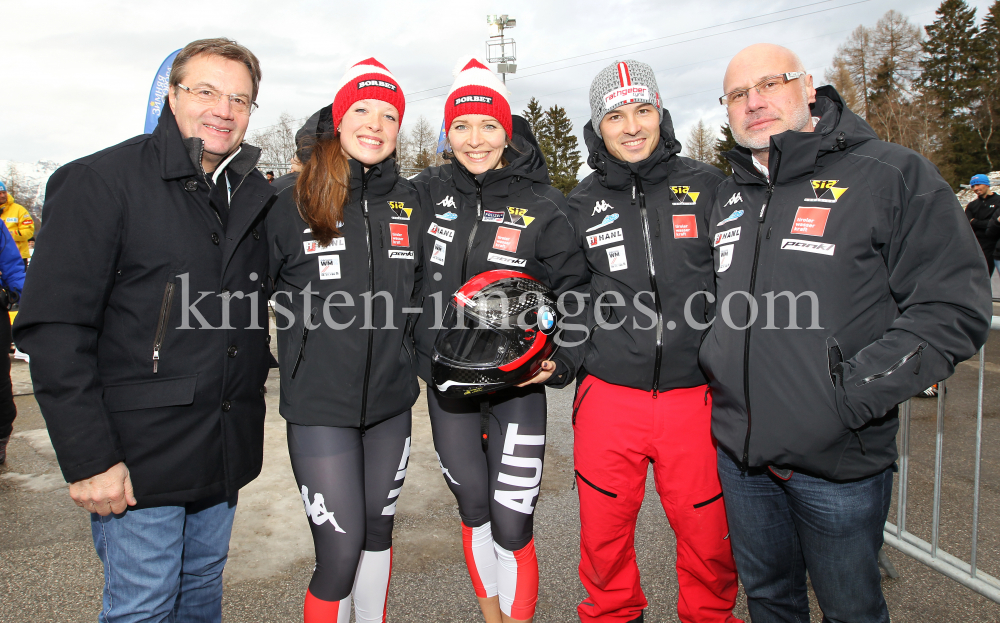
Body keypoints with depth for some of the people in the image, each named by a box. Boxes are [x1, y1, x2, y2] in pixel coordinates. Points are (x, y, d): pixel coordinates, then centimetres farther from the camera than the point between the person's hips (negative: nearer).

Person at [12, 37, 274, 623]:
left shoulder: (257, 195, 8)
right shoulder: (102, 180, -10)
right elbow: (53, 328, -14)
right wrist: (89, 458, -17)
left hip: (225, 452, 6)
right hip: (139, 456, -5)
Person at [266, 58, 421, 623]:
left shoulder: (410, 202, 5)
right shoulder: (291, 200, -7)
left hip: (391, 400, 4)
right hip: (320, 405, -4)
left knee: (378, 532, 17)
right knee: (340, 549, -3)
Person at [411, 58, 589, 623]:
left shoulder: (542, 205, -6)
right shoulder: (429, 191, 2)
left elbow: (573, 289, -2)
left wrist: (559, 359, -14)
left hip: (516, 383, -3)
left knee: (511, 528, -3)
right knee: (473, 510, 16)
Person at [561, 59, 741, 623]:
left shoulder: (708, 187, 3)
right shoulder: (582, 205, 7)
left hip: (696, 396, -1)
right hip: (608, 395, 1)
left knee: (708, 535, 8)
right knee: (603, 533, 11)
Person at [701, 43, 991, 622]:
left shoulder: (892, 174, -6)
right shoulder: (729, 197, 11)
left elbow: (953, 307, -13)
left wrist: (850, 394, -19)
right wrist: (716, 370, 7)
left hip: (839, 462, -4)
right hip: (740, 451, 5)